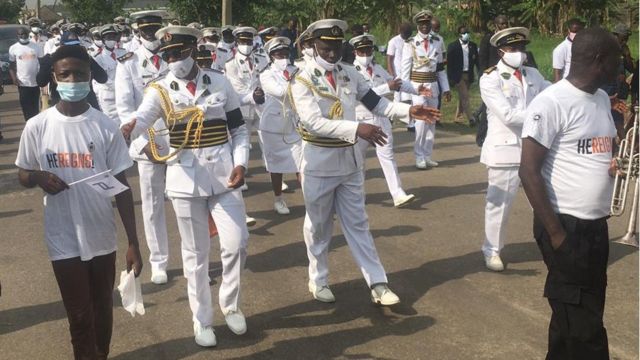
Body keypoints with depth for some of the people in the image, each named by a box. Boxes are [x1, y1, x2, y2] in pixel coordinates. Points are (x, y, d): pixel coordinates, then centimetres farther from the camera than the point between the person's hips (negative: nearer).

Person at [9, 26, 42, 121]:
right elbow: (11, 65, 3)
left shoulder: (35, 46, 4)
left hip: (35, 81, 1)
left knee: (35, 105, 11)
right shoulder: (13, 48, 1)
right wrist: (14, 77, -12)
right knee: (25, 105, 2)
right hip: (22, 82, -1)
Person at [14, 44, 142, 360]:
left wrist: (133, 243, -6)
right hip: (63, 241, 0)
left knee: (102, 310, 17)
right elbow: (22, 175, 7)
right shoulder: (37, 126, -6)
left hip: (102, 238, 1)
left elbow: (121, 186, -4)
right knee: (79, 315, 9)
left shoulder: (106, 128, -7)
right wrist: (38, 177, -18)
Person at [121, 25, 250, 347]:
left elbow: (239, 128, 5)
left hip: (223, 176, 1)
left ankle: (231, 305, 25)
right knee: (196, 253, 8)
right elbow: (142, 117, -26)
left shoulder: (219, 82, 0)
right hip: (185, 179, -1)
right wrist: (127, 128, -49)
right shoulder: (160, 90, -4)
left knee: (235, 243, -1)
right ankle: (202, 320, 24)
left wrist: (240, 164, -10)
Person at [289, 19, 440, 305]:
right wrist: (357, 128, -38)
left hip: (349, 159, 5)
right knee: (318, 226, 12)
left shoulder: (349, 73, 1)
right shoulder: (302, 81, -15)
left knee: (357, 224, 12)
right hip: (319, 163, -4)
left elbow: (375, 103, 5)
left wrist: (409, 111, -11)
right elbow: (314, 122, -28)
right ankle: (318, 281, 30)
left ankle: (377, 284, 15)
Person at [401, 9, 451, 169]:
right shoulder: (410, 43, -6)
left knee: (431, 122, 9)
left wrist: (445, 88, 10)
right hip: (417, 86, -5)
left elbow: (440, 67, 12)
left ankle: (427, 155, 19)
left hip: (433, 85, 5)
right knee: (421, 120, -10)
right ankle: (419, 157, 1)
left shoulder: (438, 41, 7)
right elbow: (405, 69, -6)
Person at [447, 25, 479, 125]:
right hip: (458, 75, -4)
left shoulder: (473, 45, 9)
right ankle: (470, 118, -11)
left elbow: (476, 60, 8)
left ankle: (458, 116, 25)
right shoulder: (452, 46, -3)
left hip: (468, 75, 5)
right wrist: (450, 78, -10)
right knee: (465, 97, -10)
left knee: (462, 97, 13)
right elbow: (450, 63, -5)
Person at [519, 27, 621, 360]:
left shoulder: (602, 99, 10)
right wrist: (555, 233, -17)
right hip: (566, 226, -8)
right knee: (582, 322, 1)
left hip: (596, 225, 8)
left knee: (582, 313, 18)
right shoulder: (552, 102, -15)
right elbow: (529, 172, -17)